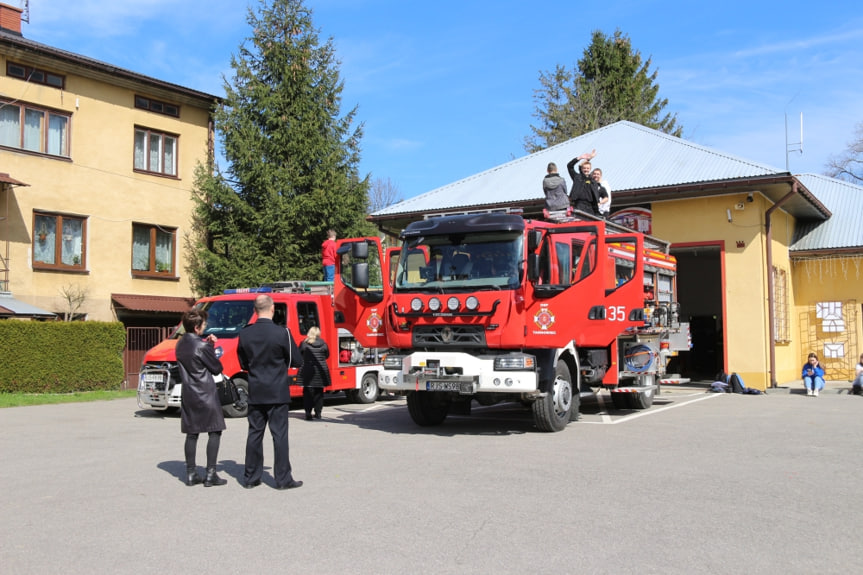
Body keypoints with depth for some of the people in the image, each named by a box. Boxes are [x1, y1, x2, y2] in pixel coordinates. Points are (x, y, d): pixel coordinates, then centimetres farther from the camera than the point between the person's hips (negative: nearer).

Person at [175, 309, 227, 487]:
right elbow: (217, 368, -8)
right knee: (215, 432, 1)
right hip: (205, 394, -7)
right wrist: (210, 347, 4)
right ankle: (210, 475, -1)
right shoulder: (201, 346, -16)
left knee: (192, 433, 11)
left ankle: (191, 474, 13)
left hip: (188, 395, 7)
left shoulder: (180, 344, 7)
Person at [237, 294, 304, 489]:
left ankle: (250, 477, 16)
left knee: (254, 433, 11)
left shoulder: (245, 334, -1)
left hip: (255, 393, 4)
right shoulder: (282, 333, -14)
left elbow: (243, 364, 9)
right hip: (277, 393, -4)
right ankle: (283, 479, 4)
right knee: (279, 435, 1)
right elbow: (297, 361, -6)